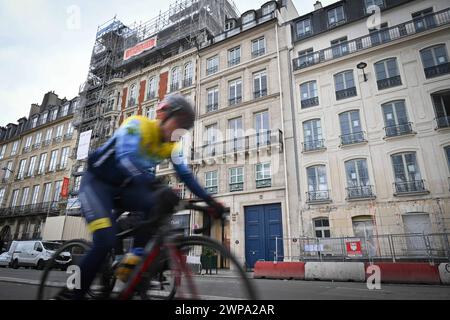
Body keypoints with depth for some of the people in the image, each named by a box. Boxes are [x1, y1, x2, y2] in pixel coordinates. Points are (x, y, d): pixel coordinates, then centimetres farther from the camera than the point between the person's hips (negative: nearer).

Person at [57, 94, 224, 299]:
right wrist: (156, 188, -52)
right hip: (97, 182, -5)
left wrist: (210, 201, -17)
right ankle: (70, 294, -2)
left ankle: (135, 259, -13)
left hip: (124, 188, 6)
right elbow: (126, 158, -39)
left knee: (161, 203, -23)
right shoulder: (137, 124, -22)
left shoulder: (172, 145, -3)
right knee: (105, 241, -23)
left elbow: (186, 175, -5)